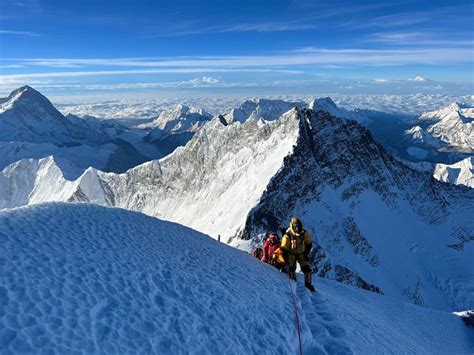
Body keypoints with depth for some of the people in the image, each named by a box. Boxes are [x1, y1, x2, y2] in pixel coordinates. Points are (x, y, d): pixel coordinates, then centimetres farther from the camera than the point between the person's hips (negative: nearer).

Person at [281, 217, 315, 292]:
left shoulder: (304, 233, -18)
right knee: (292, 268, -4)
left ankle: (308, 284, 18)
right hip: (292, 254, -2)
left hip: (302, 254, 2)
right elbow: (284, 248, -19)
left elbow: (309, 243, 0)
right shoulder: (288, 235, -27)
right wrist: (286, 259, -19)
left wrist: (306, 253, -2)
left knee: (306, 268, 0)